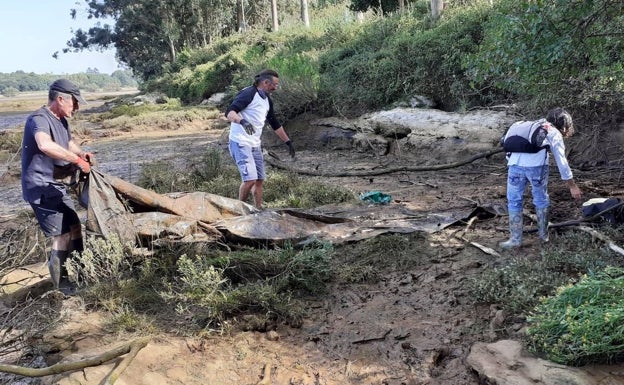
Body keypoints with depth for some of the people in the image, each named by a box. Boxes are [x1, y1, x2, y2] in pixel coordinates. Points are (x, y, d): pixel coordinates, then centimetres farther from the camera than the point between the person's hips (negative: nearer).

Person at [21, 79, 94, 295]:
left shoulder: (61, 120, 11)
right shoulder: (39, 119, -20)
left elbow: (68, 143, 29)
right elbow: (45, 145, -42)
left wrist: (81, 153, 6)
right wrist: (77, 160, -35)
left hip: (55, 185, 10)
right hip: (40, 187, -10)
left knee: (74, 228, 17)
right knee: (62, 235, -7)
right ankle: (62, 285, 6)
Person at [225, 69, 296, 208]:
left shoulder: (267, 100, 14)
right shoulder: (248, 93, -13)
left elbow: (275, 124, 25)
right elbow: (229, 112, -25)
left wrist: (288, 142, 26)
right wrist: (242, 121, -45)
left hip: (255, 145, 9)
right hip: (240, 143, -9)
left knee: (259, 180, 9)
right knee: (250, 179, -17)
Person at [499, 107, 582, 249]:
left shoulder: (531, 125, 35)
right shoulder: (554, 133, 21)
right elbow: (561, 161, 19)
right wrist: (572, 186, 25)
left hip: (515, 164, 3)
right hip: (536, 164, -3)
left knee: (514, 201, 14)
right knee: (541, 200, 19)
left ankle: (515, 239, 16)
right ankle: (543, 234, 31)